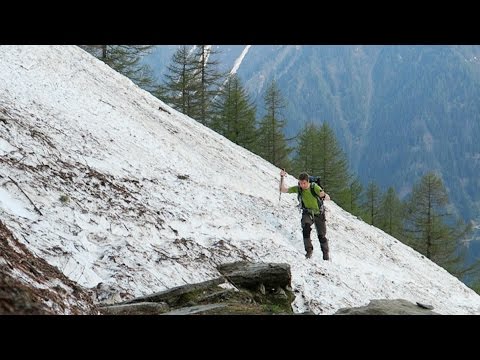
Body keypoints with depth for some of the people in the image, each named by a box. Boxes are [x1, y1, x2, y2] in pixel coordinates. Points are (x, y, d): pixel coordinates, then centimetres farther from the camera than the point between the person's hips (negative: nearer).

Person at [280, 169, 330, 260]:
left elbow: (328, 198, -30)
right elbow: (283, 190, -11)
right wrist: (282, 178, -25)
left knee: (321, 236, 1)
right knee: (306, 228, -28)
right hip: (307, 213, 2)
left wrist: (324, 195, -54)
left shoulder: (314, 187, -25)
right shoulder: (298, 189, -15)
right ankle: (309, 250, -16)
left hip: (319, 213, -2)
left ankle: (326, 254, 26)